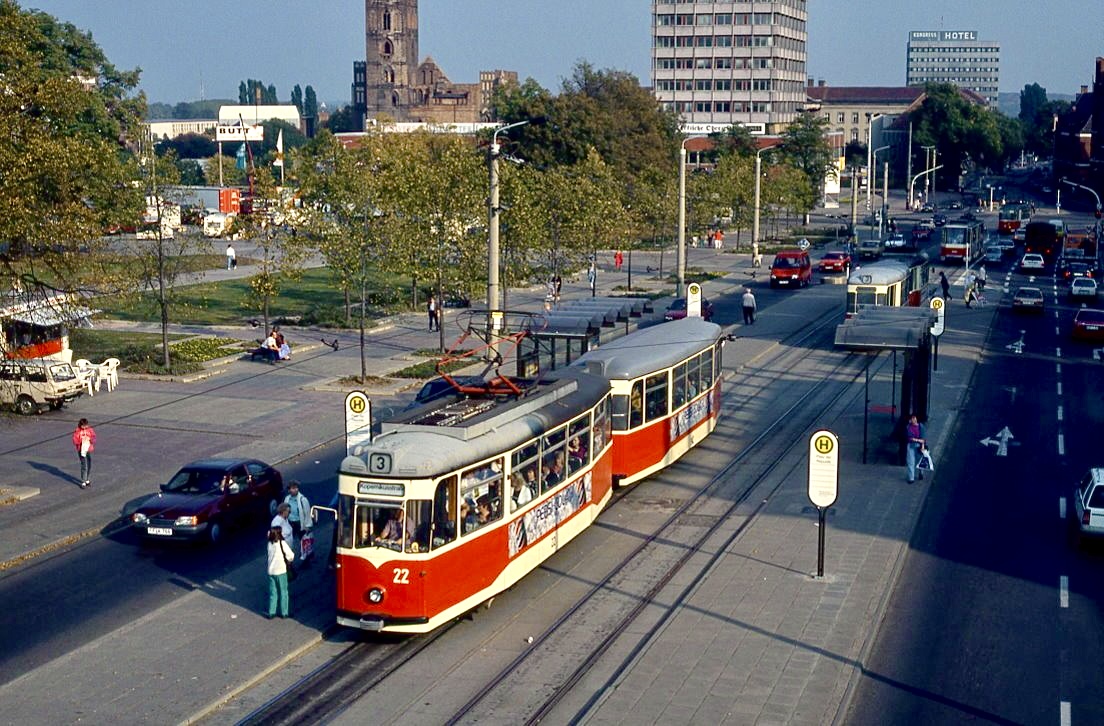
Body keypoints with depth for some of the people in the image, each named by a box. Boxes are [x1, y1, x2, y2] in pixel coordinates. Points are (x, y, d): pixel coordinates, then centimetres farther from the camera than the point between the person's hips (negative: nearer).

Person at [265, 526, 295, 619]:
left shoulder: (270, 544, -2)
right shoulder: (282, 543, -17)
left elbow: (271, 555, 6)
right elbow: (291, 555, -17)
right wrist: (288, 560, 2)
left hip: (271, 572, 4)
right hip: (281, 571, -4)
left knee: (272, 593, 13)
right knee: (283, 592, 8)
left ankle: (271, 613, 17)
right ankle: (284, 612, 15)